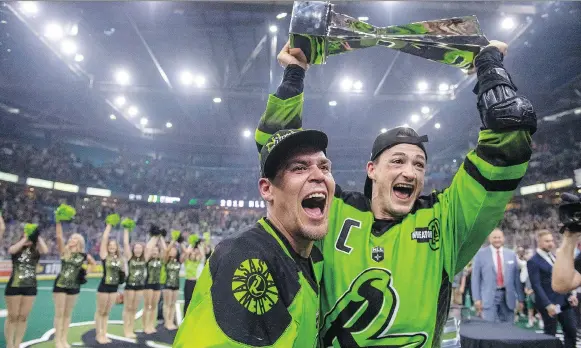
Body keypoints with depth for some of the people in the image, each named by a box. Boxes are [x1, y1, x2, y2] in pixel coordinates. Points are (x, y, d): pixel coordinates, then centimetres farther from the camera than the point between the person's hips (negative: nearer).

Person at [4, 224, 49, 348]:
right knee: (12, 316, 4)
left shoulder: (36, 250, 2)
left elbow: (45, 250, -20)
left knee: (23, 317, 8)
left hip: (30, 287, 2)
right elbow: (11, 250, -23)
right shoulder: (16, 248, 0)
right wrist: (25, 239, -16)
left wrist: (37, 236, -13)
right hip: (14, 286, -2)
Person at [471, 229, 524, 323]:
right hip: (489, 297, -3)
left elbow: (517, 277, 10)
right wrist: (477, 298, -7)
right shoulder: (481, 254, -1)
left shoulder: (511, 254, 8)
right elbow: (475, 277, -1)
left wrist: (520, 299, 9)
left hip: (508, 296, 3)